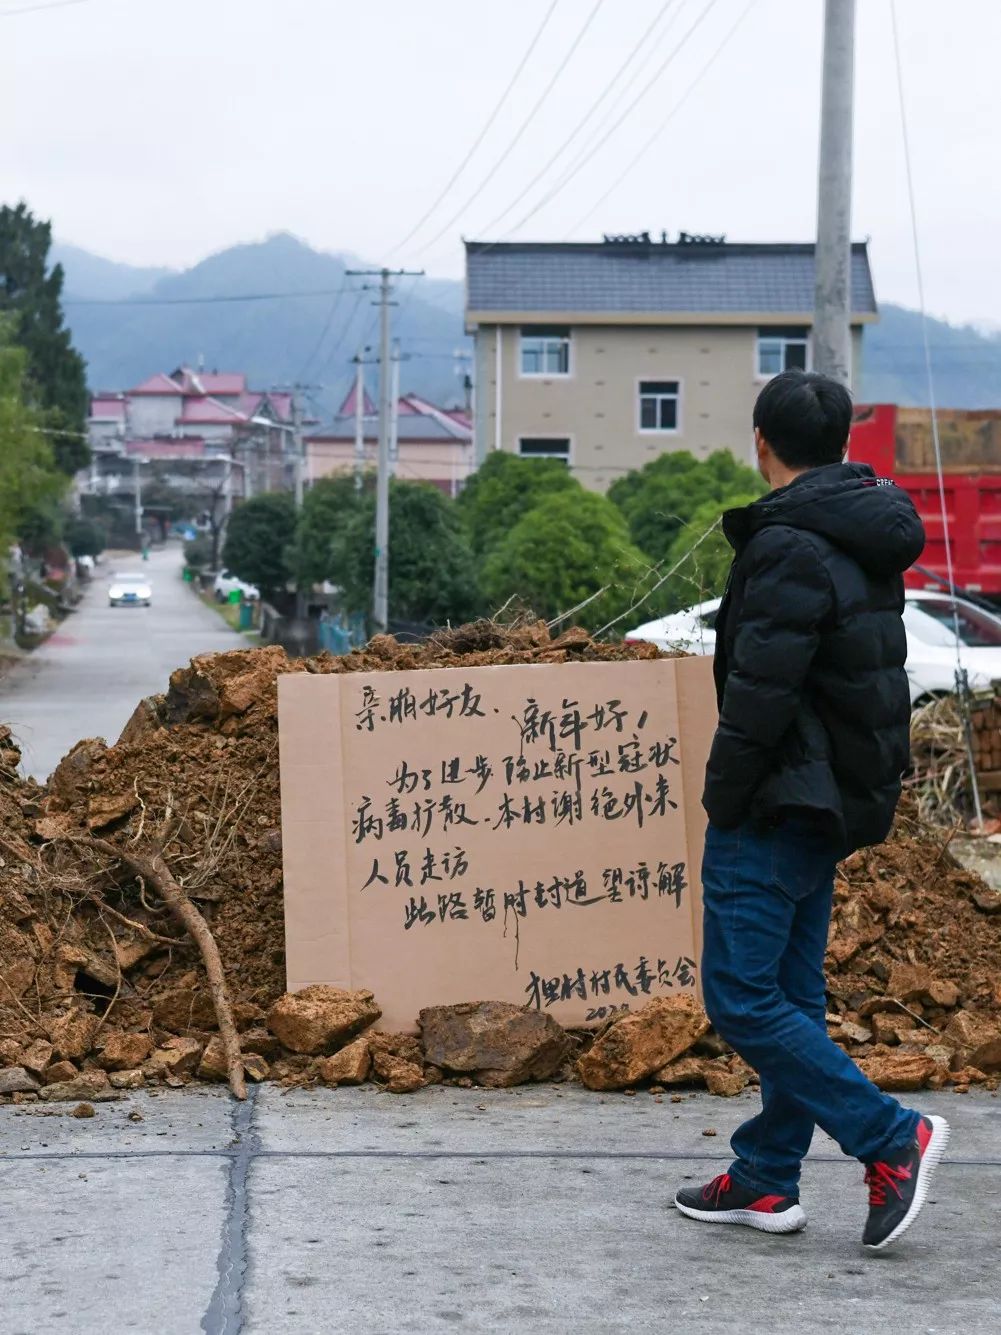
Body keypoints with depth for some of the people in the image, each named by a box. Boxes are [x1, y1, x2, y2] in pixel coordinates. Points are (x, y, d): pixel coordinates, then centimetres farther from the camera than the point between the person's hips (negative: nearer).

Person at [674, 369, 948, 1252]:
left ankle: (890, 1137, -6)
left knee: (743, 999, -6)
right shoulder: (865, 540, 11)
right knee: (791, 995, 14)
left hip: (782, 804, -10)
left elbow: (761, 690, -23)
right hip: (839, 802, 10)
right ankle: (767, 1181, 20)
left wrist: (723, 797, -12)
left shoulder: (791, 546, -19)